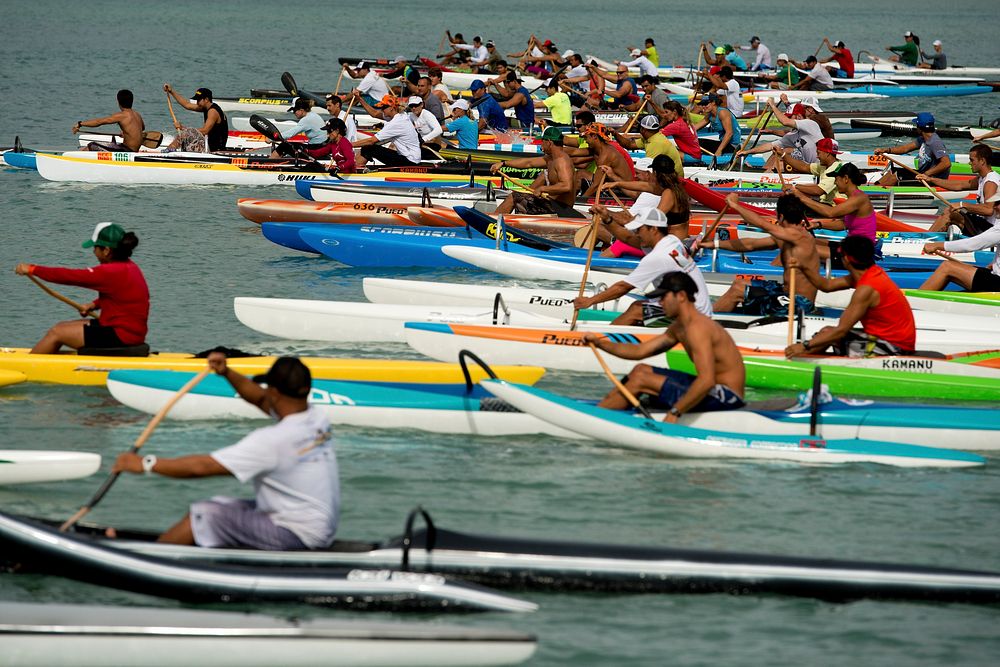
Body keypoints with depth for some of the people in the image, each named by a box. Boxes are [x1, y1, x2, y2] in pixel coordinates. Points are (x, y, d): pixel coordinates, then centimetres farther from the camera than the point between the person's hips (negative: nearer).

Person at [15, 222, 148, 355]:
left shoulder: (112, 272, -23)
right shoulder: (129, 266, 7)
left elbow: (71, 276, -18)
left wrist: (32, 269, -10)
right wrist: (94, 305, 6)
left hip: (121, 337, -10)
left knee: (56, 334, -3)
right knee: (61, 327, 16)